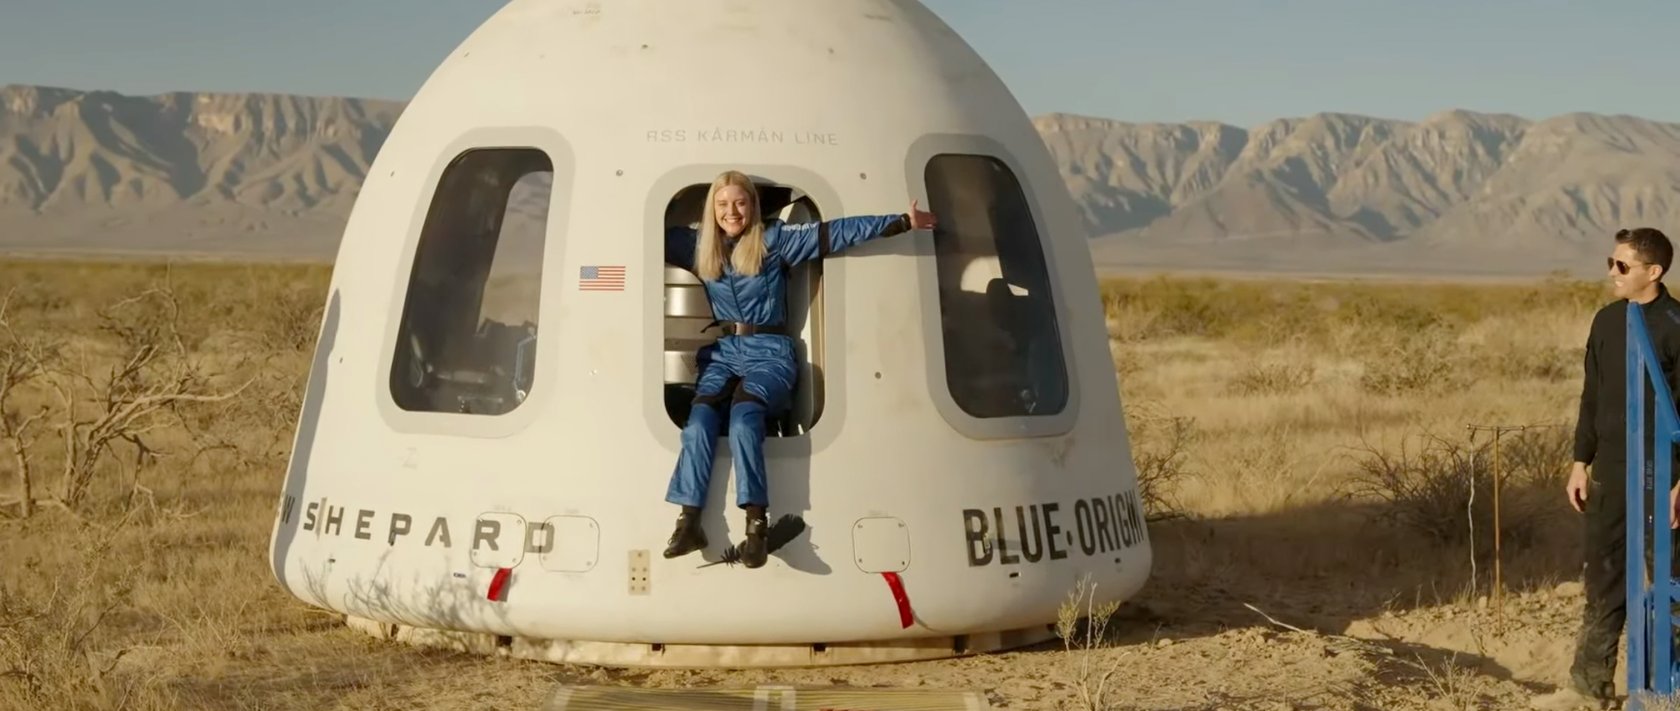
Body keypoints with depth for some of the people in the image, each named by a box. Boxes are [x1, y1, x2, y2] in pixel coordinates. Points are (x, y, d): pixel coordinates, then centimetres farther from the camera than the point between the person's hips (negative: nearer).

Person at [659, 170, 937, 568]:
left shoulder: (774, 240, 2)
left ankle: (756, 525, -39)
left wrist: (902, 223, -6)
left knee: (744, 415, -32)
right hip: (721, 351, 3)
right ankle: (689, 522, -33)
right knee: (700, 418, -27)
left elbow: (836, 233, -2)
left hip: (768, 351, -3)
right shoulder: (698, 245, 12)